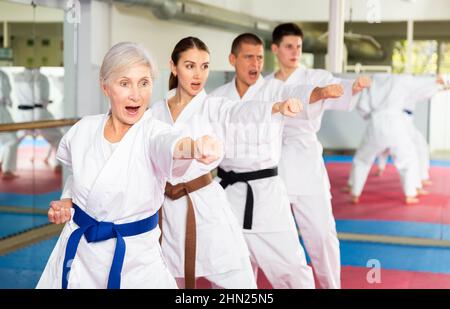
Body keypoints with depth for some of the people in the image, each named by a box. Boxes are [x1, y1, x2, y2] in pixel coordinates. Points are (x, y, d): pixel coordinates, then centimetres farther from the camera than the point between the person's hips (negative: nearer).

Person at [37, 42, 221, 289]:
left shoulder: (153, 132, -18)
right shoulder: (83, 130, -6)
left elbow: (172, 144, -45)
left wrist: (195, 147, -64)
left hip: (136, 260, -3)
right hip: (78, 252, 3)